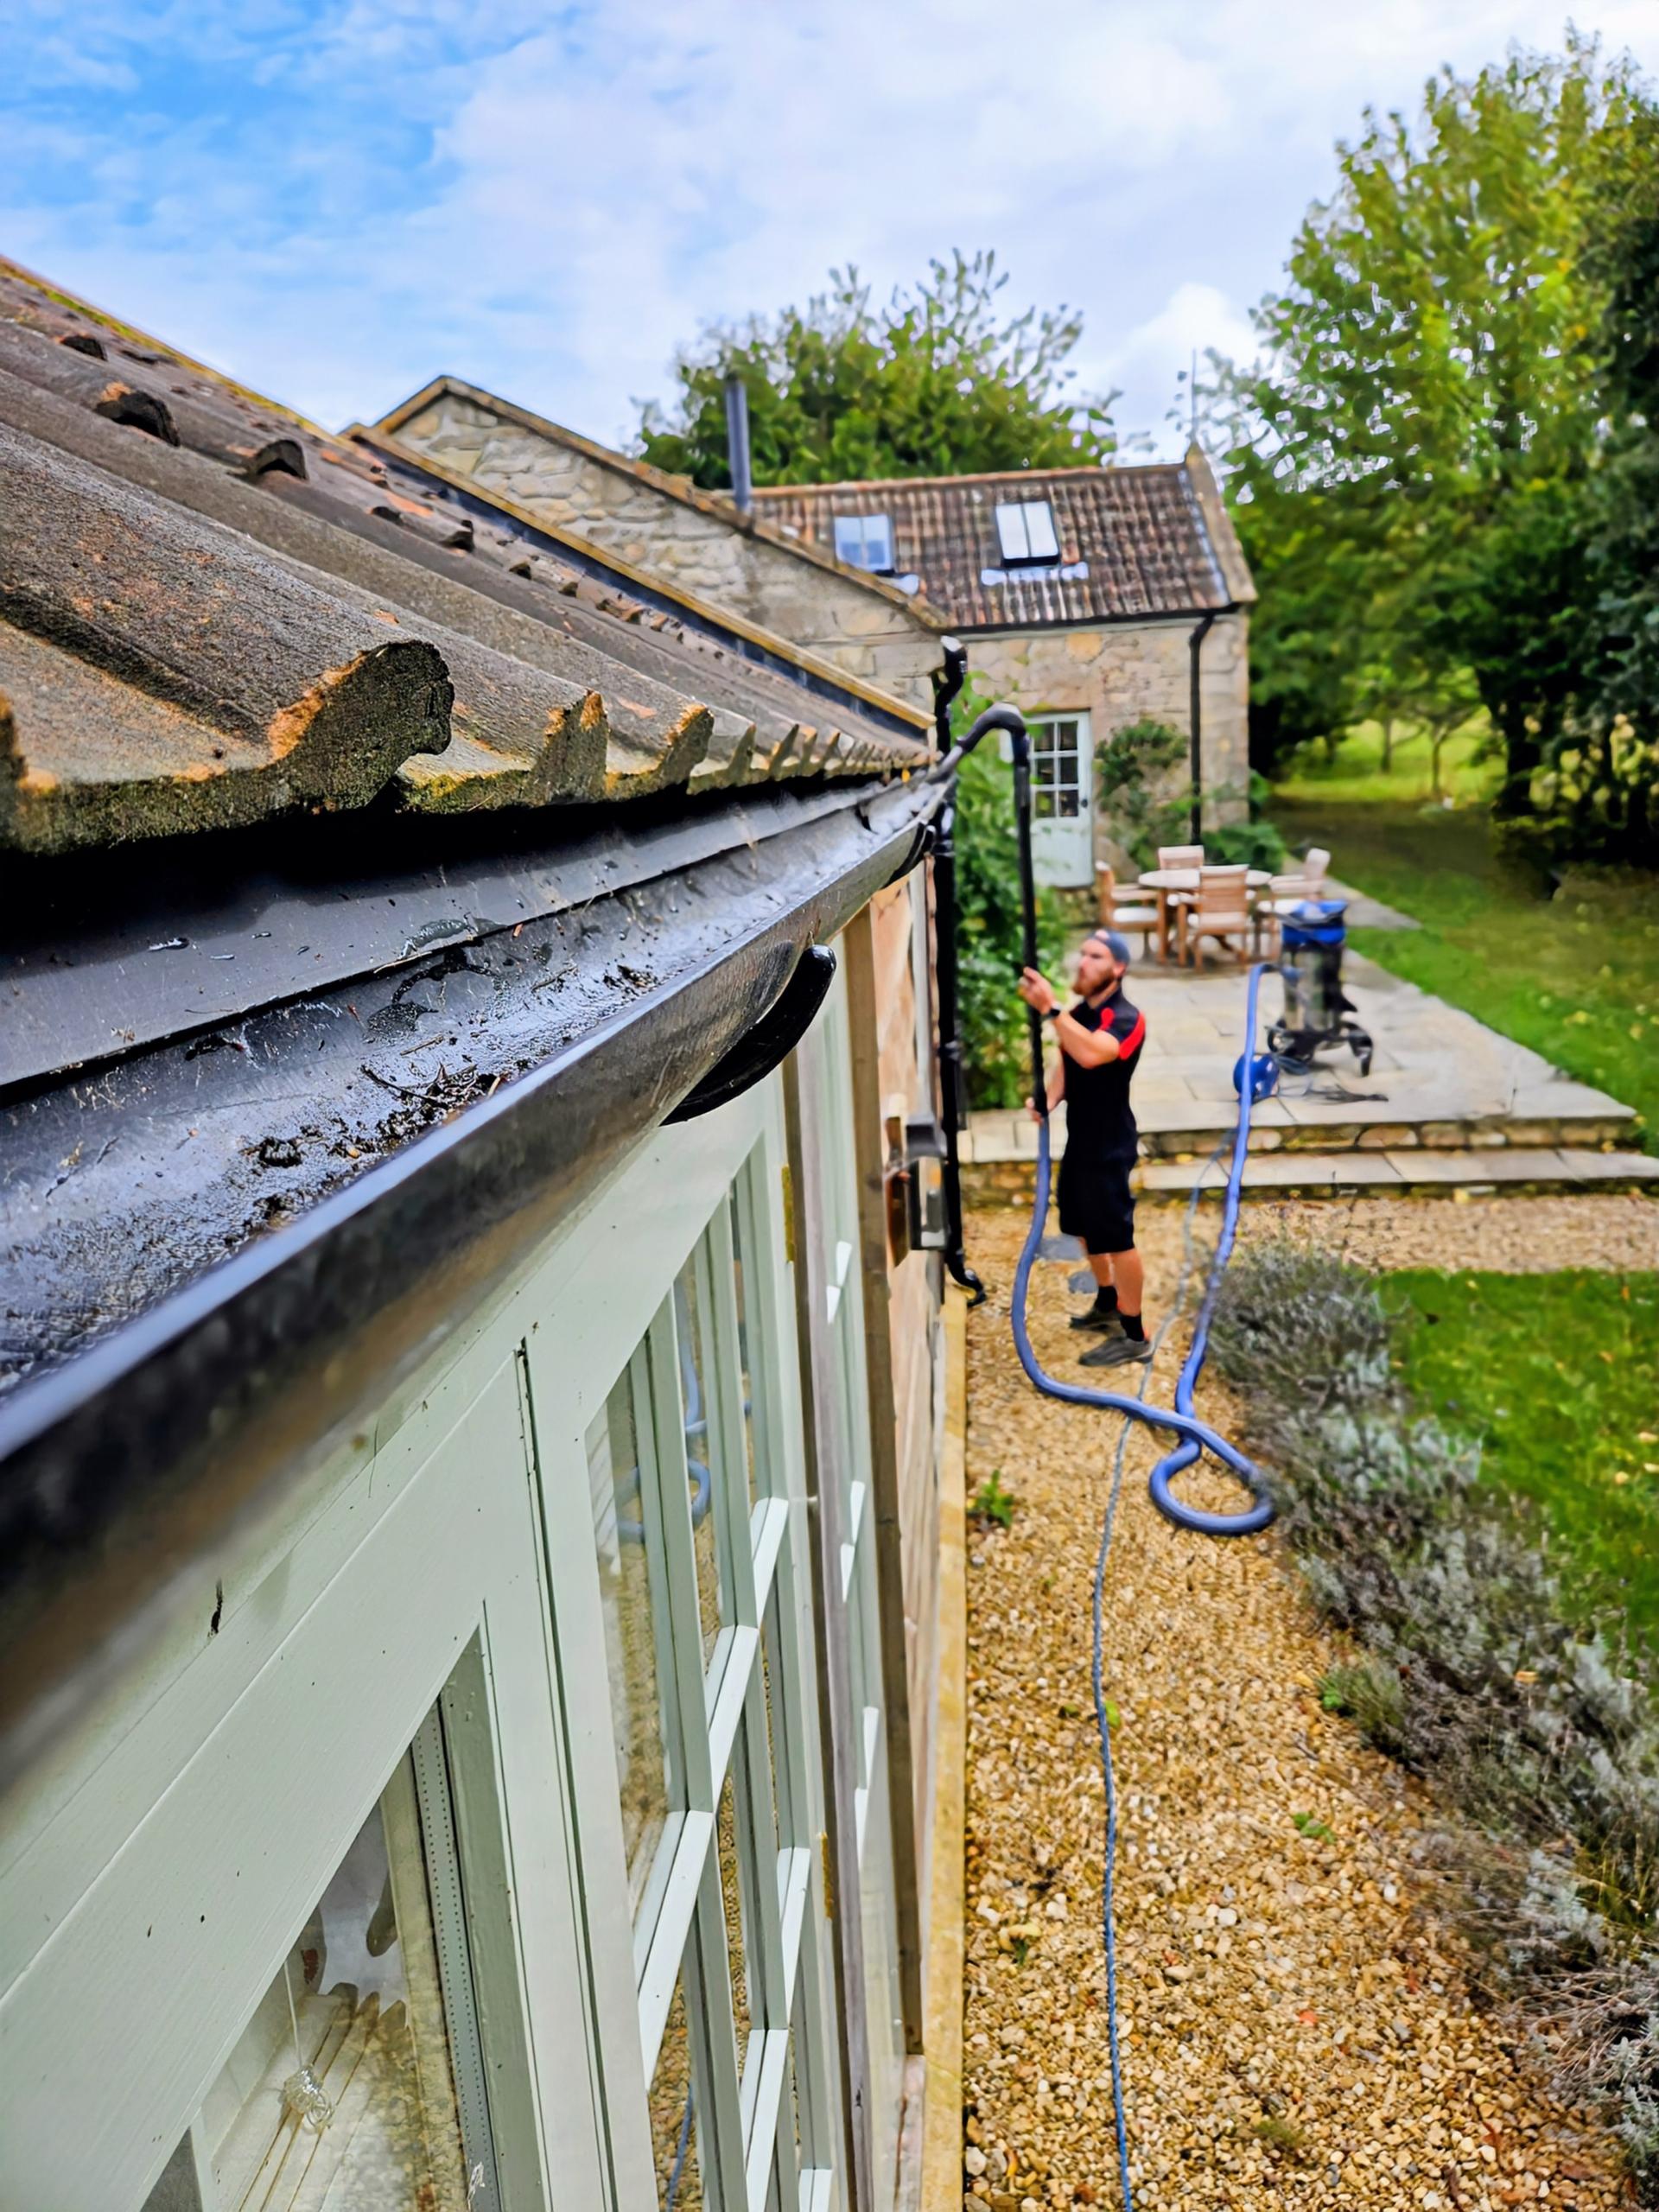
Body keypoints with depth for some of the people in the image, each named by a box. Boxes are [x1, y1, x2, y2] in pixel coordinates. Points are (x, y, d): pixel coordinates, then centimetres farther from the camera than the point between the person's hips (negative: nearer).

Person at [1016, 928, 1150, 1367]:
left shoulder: (1126, 1019, -20)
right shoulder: (1076, 1013, 7)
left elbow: (1091, 1055, -39)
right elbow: (1066, 1064, 7)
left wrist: (1051, 1009, -42)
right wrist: (1049, 1098, -13)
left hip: (1110, 1144, -9)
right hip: (1080, 1138, 9)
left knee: (1115, 1235, -4)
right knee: (1084, 1226, 22)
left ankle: (1134, 1336, 6)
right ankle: (1107, 1305, 41)